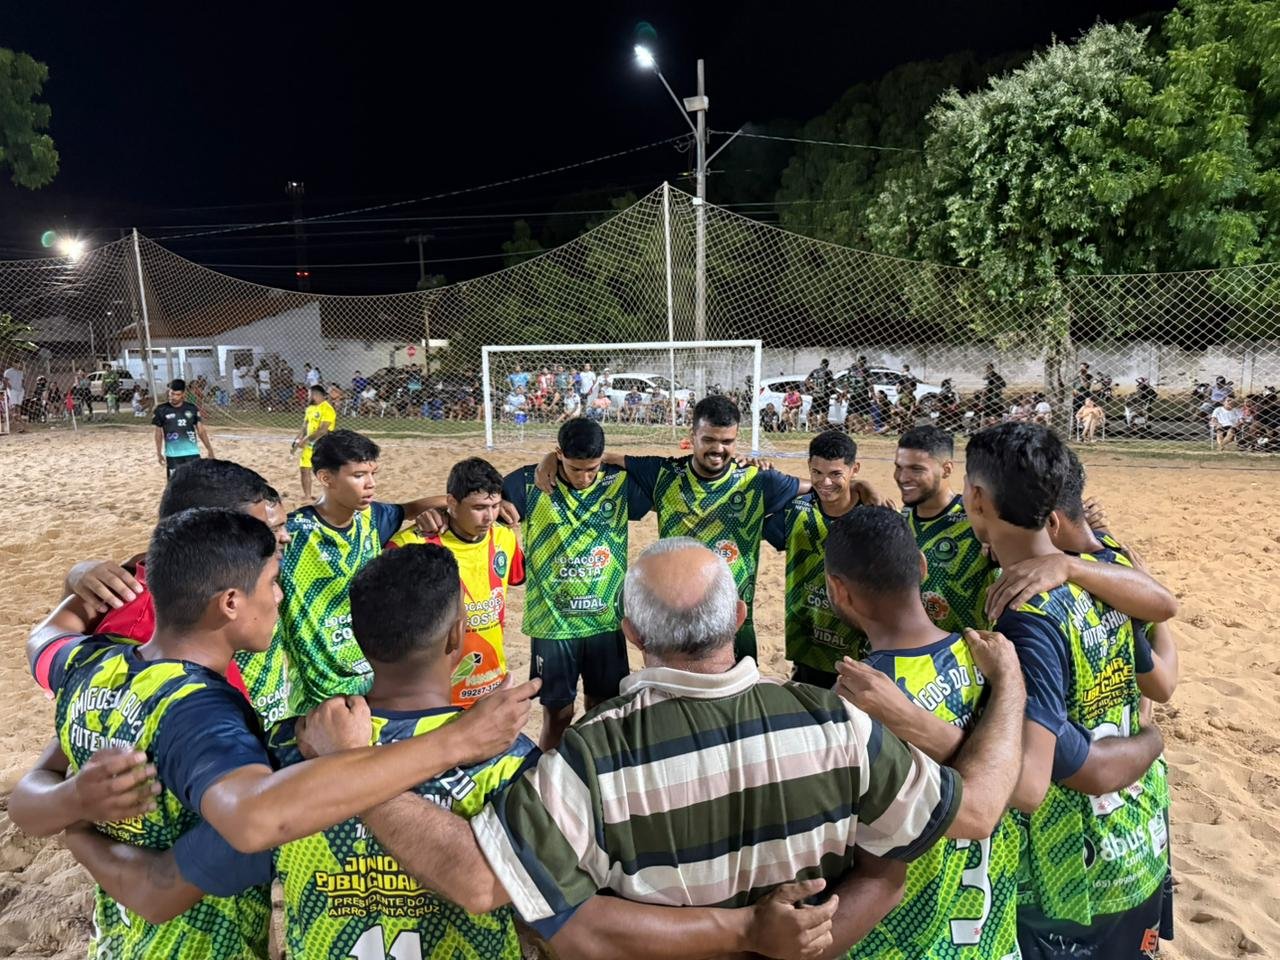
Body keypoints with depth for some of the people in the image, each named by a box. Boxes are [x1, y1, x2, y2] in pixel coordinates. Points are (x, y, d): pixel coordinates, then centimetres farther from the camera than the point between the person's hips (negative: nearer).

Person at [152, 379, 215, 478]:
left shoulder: (192, 409, 2)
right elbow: (158, 432, 6)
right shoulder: (161, 410, -1)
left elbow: (201, 431, 6)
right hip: (173, 455, -1)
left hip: (192, 453, 1)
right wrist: (159, 453, 5)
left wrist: (209, 449, 3)